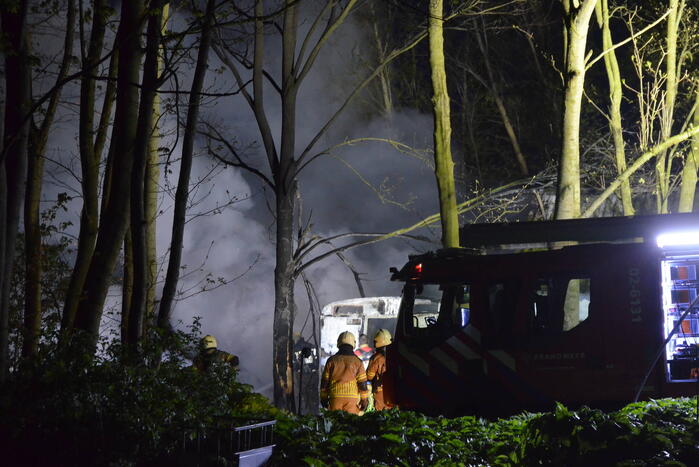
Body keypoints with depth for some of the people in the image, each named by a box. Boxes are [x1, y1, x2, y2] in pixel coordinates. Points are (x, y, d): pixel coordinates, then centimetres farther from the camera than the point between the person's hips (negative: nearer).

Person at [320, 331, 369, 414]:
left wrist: (324, 398, 17)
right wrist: (364, 400, 8)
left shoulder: (331, 360, 6)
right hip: (351, 397, -1)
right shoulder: (357, 361, 1)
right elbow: (362, 383, 1)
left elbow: (324, 381, 8)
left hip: (335, 396, 1)